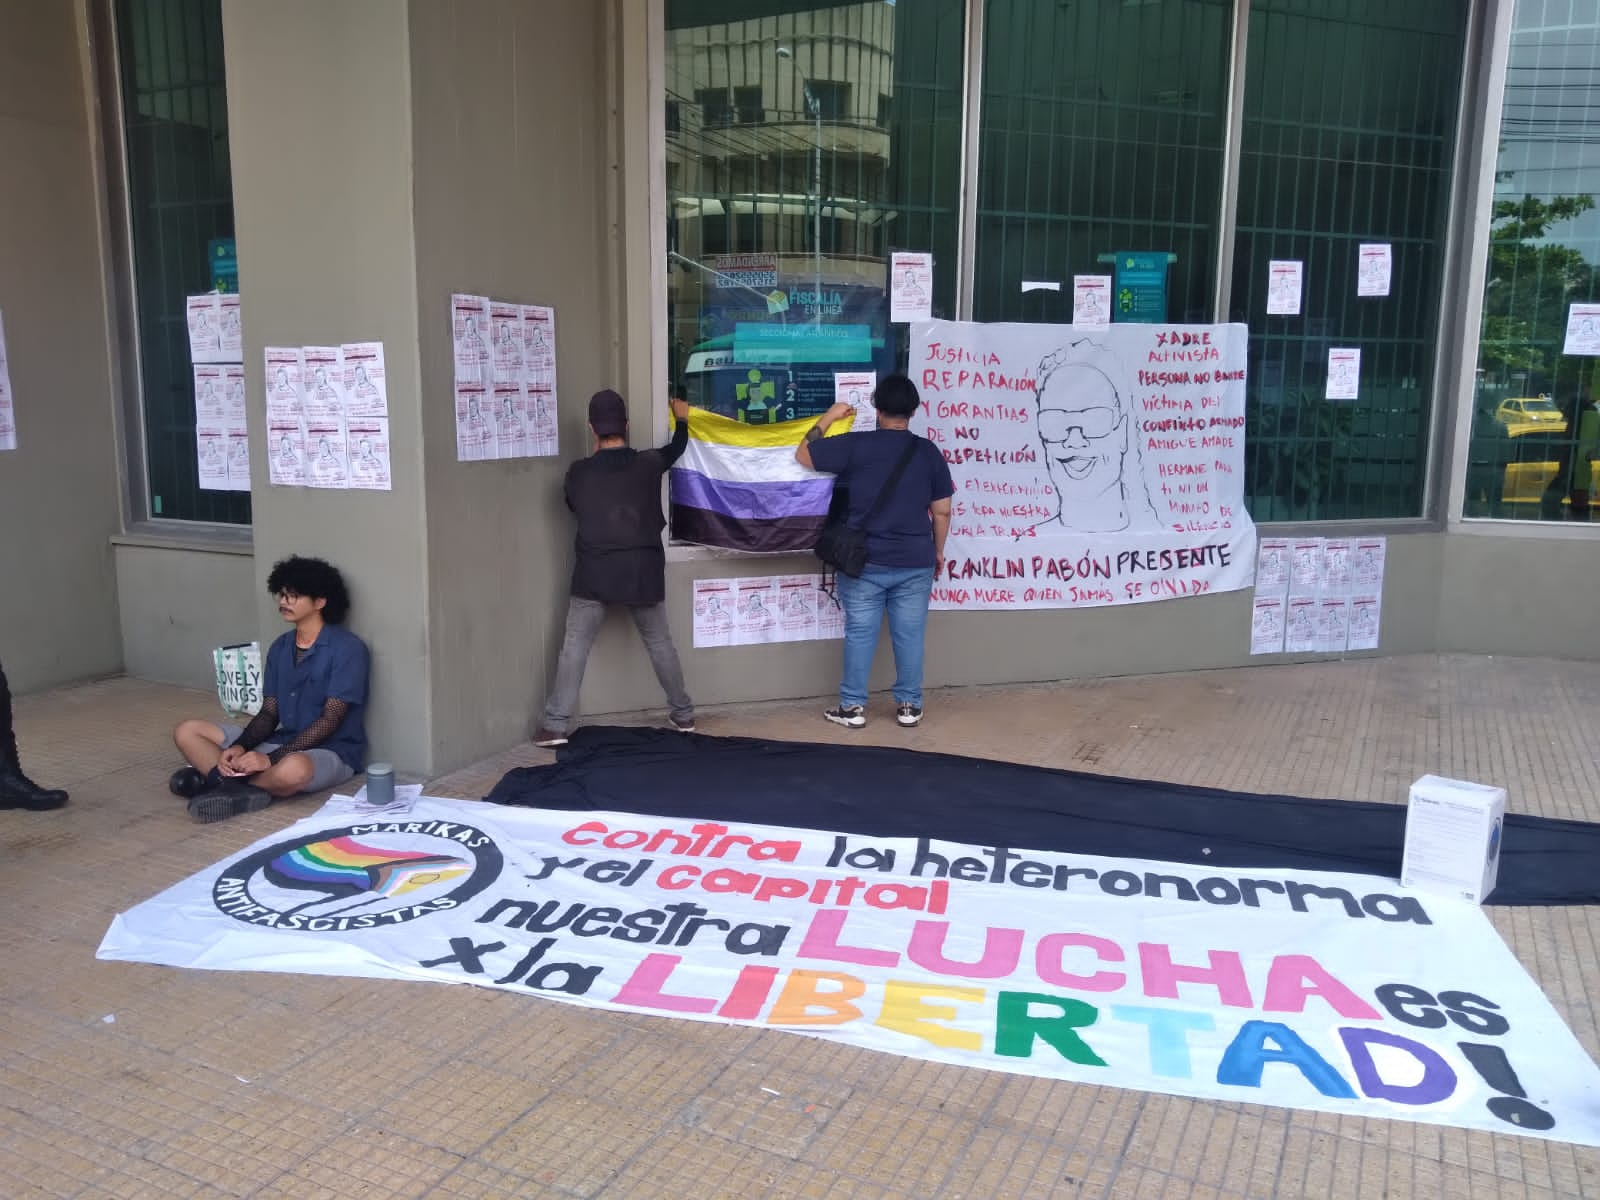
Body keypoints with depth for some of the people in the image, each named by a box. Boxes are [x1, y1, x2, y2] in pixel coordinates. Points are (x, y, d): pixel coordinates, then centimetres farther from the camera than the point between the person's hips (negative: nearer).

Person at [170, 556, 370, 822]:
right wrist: (240, 747, -12)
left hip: (330, 752, -7)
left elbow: (330, 720, -18)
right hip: (283, 742, 8)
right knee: (187, 731, -1)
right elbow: (269, 713, 9)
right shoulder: (280, 648, 10)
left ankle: (217, 779, -17)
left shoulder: (347, 648, -13)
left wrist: (272, 758, -24)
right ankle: (236, 786, -25)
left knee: (293, 769, -42)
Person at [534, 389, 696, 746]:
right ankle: (683, 714, 23)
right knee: (660, 643, 14)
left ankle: (555, 725, 2)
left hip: (595, 572, -1)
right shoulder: (648, 464, -3)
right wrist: (681, 419, 38)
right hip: (643, 569, 2)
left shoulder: (578, 472, -6)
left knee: (574, 646, 4)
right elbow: (676, 449, 18)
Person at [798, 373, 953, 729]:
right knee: (909, 635, 11)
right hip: (915, 562, 2)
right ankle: (909, 705, 19)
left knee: (860, 634, 7)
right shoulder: (929, 452, 0)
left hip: (864, 561, -2)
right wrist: (938, 552, 16)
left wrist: (828, 418, 10)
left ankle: (852, 707, 13)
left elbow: (803, 455, 1)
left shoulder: (855, 445, -8)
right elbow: (942, 511, 3)